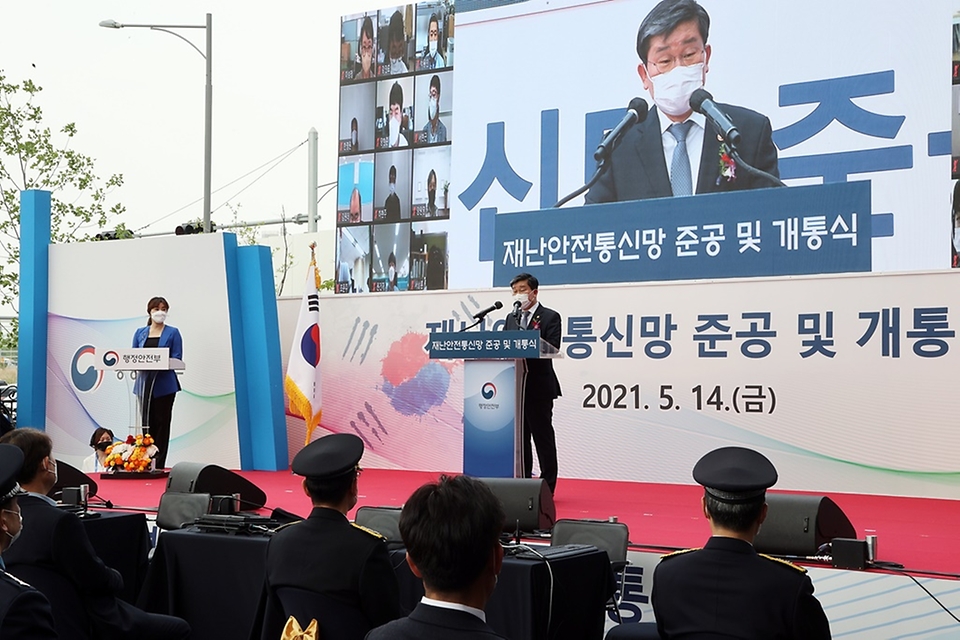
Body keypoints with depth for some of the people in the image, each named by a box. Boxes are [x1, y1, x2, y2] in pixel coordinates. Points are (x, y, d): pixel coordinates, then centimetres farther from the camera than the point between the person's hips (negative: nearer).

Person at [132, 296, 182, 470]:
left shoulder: (172, 333, 3)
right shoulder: (140, 333, 13)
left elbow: (177, 359, -4)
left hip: (164, 385, -3)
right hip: (144, 383, 3)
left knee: (162, 423, -1)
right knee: (147, 423, 4)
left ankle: (159, 465, 2)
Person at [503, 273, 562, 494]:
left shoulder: (550, 317, -2)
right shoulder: (511, 318, 17)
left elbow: (551, 349, -14)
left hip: (538, 386, -6)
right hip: (516, 386, 6)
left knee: (543, 438, -2)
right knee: (519, 437, 9)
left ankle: (547, 487, 3)